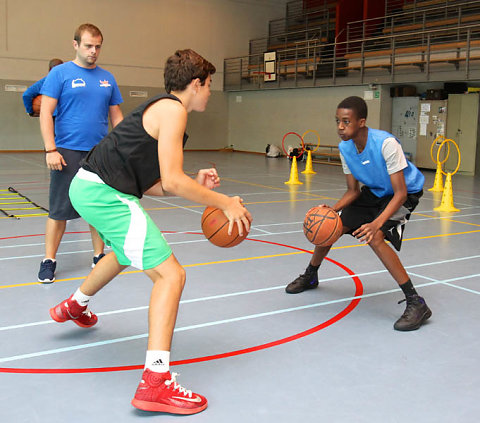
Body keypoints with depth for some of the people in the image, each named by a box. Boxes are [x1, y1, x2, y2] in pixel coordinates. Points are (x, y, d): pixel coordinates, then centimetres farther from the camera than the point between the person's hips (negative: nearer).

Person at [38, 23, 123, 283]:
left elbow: (116, 116, 17)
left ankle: (99, 256, 22)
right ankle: (49, 261, 12)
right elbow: (46, 113, -5)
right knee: (59, 210, 0)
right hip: (68, 153, -4)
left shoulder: (107, 78, 13)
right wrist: (50, 150, -14)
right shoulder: (60, 73, -1)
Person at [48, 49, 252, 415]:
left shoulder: (159, 108, 19)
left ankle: (74, 306, 61)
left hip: (88, 186, 11)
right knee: (171, 275, -13)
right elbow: (172, 181, -19)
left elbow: (149, 184, 17)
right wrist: (225, 203, -11)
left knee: (127, 252, 38)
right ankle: (156, 382, -17)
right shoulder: (172, 110, -10)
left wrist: (197, 186, 9)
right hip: (105, 194, -11)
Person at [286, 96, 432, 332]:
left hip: (405, 194, -7)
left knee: (374, 238, -30)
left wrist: (377, 223, -45)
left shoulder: (386, 144, -33)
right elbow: (353, 191, -3)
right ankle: (310, 277, 34)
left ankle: (416, 304, -21)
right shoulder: (345, 147, -13)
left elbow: (400, 193, -32)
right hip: (374, 192, 7)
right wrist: (332, 210, -21)